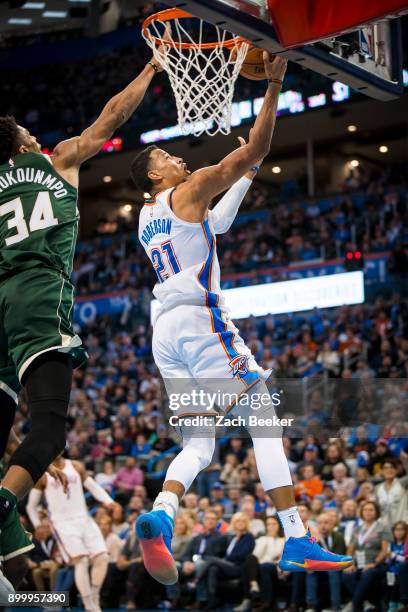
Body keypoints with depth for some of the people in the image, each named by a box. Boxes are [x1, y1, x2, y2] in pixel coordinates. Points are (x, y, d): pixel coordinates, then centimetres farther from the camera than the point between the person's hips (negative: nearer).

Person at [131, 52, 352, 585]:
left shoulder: (146, 219, 25)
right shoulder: (187, 191, 2)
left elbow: (217, 222, 37)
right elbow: (256, 148, -2)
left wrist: (248, 175, 39)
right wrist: (273, 86, 3)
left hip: (164, 333, 8)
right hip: (200, 321, -8)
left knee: (198, 445, 7)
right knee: (265, 424, -4)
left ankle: (160, 516, -21)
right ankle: (297, 542, -10)